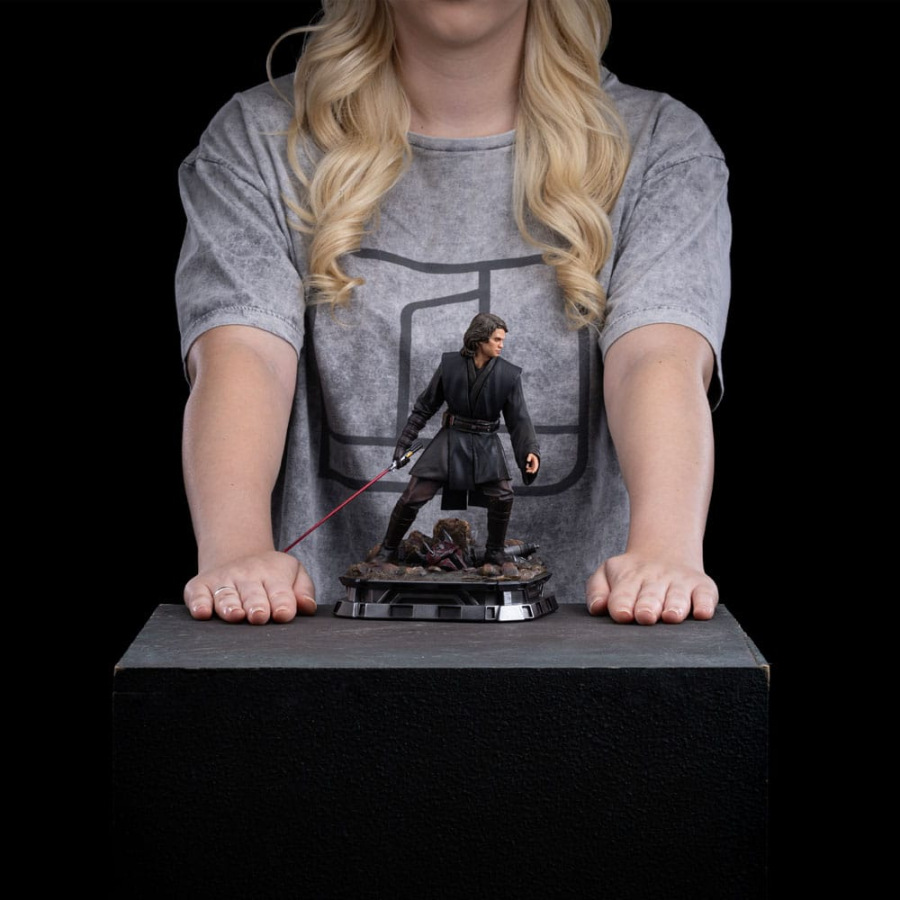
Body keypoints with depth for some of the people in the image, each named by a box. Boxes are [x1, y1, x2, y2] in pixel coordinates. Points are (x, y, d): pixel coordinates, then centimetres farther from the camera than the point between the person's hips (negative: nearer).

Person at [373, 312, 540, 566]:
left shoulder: (509, 375, -8)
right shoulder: (450, 364, -7)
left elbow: (519, 420, -6)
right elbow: (425, 405, 2)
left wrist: (531, 451, -23)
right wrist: (404, 442, 2)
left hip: (486, 445, 0)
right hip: (451, 440, 0)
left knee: (502, 496, -21)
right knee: (412, 498, -4)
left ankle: (494, 554, 1)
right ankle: (387, 551, 16)